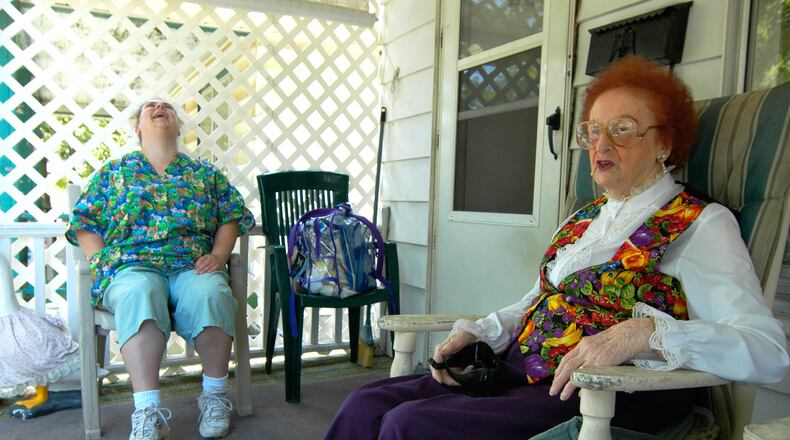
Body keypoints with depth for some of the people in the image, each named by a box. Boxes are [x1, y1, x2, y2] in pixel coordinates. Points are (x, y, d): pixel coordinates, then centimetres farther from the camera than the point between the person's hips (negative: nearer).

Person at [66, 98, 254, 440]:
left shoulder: (206, 173, 23)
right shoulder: (112, 172, 22)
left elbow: (232, 217, 16)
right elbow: (84, 223, 16)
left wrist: (219, 254, -1)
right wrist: (103, 263, -1)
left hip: (193, 267, 1)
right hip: (131, 265, 0)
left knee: (211, 295, -35)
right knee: (139, 296, -37)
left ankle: (215, 396, -18)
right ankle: (147, 410, -37)